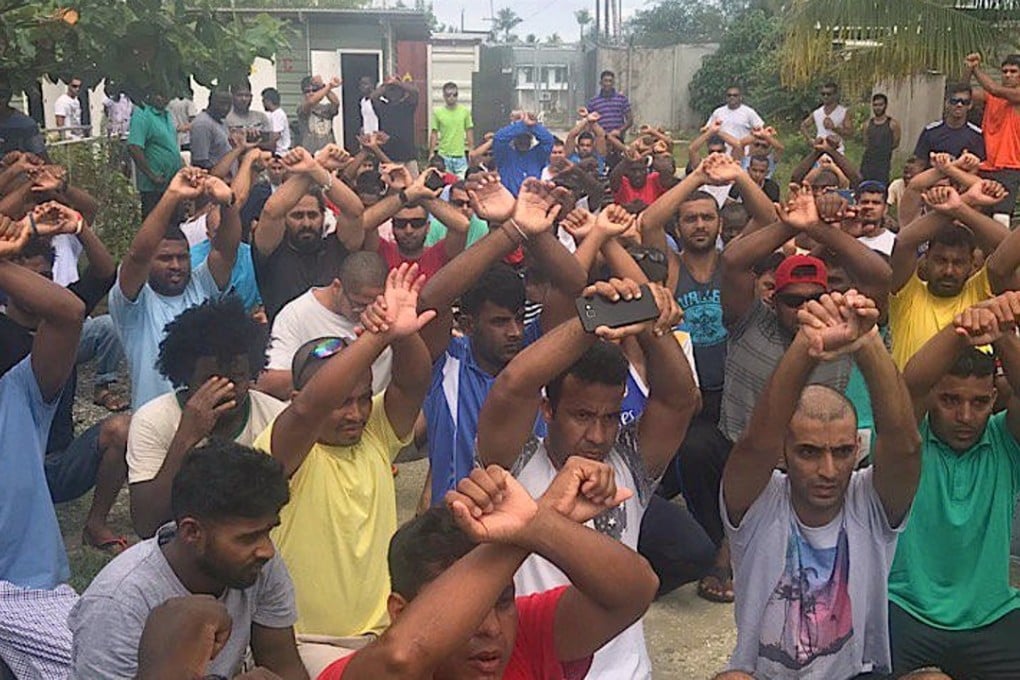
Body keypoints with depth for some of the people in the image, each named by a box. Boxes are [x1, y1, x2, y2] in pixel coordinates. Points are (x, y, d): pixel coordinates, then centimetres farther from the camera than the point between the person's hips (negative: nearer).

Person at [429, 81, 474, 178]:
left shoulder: (465, 111, 3)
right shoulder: (437, 112, -1)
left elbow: (469, 131, 8)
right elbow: (434, 133, 2)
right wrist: (431, 152, 0)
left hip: (460, 155, 1)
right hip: (444, 156, -1)